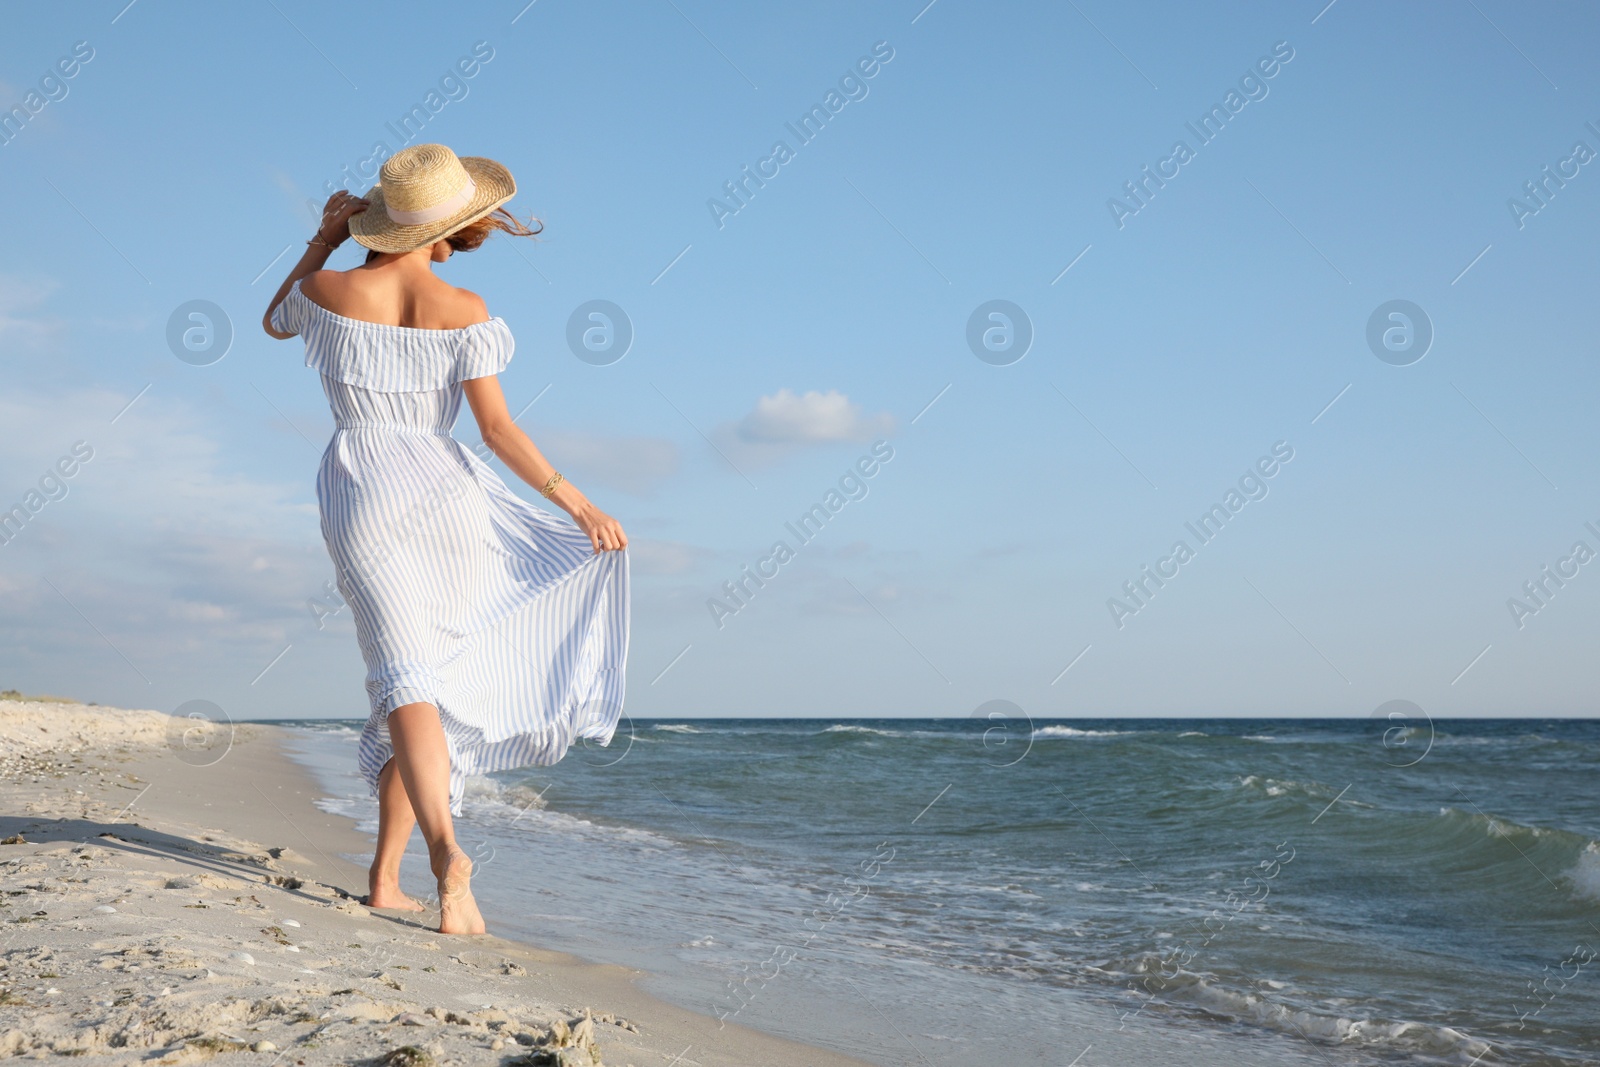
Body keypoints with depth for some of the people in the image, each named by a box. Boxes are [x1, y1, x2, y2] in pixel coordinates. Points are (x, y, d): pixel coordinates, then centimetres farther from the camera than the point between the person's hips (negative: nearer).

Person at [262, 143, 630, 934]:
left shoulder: (328, 290, -2)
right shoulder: (463, 310, -5)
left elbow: (274, 323, 22)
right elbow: (496, 427, -9)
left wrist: (323, 241, 21)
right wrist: (573, 500, -2)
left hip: (361, 499, 0)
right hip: (445, 491, 0)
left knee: (407, 681, -7)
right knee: (434, 680, 13)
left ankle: (445, 852, -31)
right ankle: (385, 872, 13)